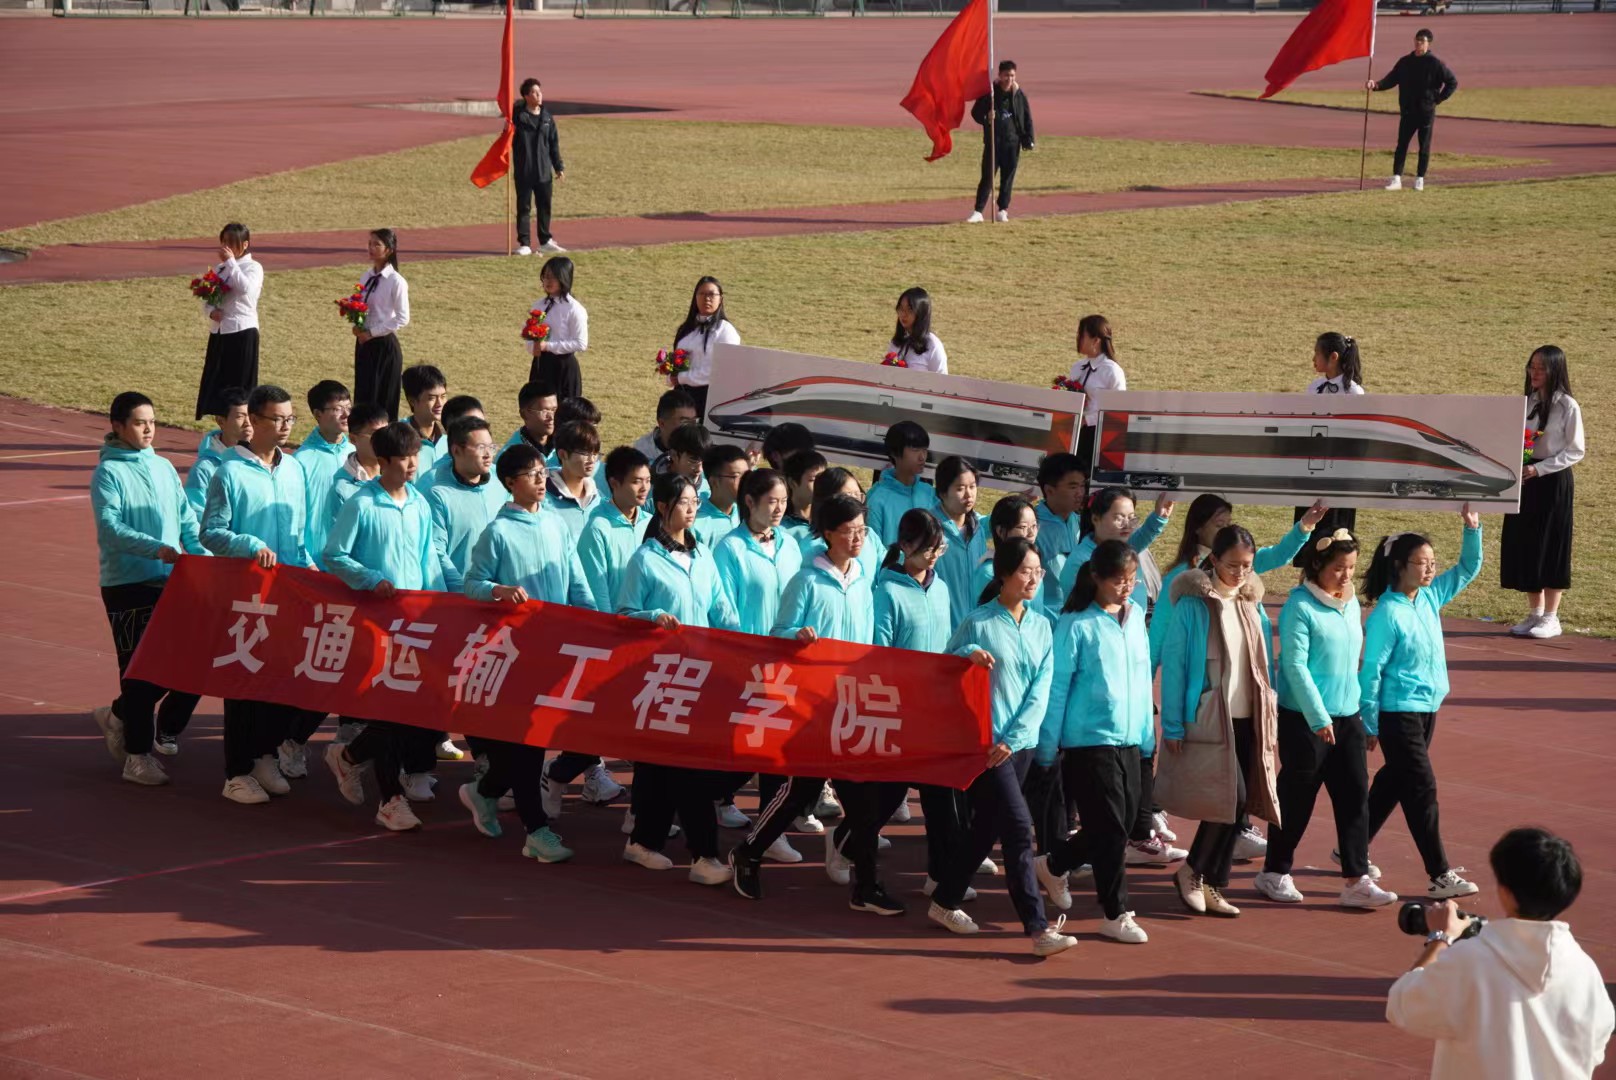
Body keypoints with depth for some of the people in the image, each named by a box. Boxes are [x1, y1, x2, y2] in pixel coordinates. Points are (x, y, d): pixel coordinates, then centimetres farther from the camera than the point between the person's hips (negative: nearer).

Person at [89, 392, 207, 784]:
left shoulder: (164, 468, 13)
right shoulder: (108, 473, -5)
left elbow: (187, 521, 12)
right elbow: (110, 527, -17)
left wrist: (204, 559, -5)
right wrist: (156, 548, -29)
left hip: (172, 582, 6)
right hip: (127, 585, -6)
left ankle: (120, 716, 24)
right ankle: (138, 756, 6)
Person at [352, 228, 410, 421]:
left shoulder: (396, 282, -13)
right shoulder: (367, 278, 8)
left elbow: (402, 318, -15)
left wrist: (372, 332, -15)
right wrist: (357, 326, -5)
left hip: (384, 344, -7)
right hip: (364, 343, 7)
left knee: (384, 401, -1)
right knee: (363, 397, 8)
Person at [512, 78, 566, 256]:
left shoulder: (547, 117, 7)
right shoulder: (518, 115, -6)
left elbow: (554, 144, 12)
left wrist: (559, 167, 12)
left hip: (544, 171, 4)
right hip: (523, 171, -4)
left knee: (545, 206, 10)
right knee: (523, 207, 2)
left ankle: (545, 241, 21)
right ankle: (524, 243, 6)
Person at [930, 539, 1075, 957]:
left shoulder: (1041, 626, 8)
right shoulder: (978, 623, -5)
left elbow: (1041, 689, 3)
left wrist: (1013, 739, -8)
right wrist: (968, 653, -21)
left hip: (1020, 744, 6)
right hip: (982, 741, -6)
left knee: (987, 827, 13)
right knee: (1018, 827, -12)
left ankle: (945, 903, 30)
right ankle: (1038, 928, -14)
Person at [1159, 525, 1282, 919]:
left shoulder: (1252, 604, 10)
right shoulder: (1194, 604, -7)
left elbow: (1264, 662, 15)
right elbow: (1173, 663, -8)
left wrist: (1270, 716, 10)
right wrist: (1173, 725, -11)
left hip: (1248, 719, 6)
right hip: (1208, 718, -6)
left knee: (1239, 804, 3)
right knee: (1231, 798, -15)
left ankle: (1211, 885, 13)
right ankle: (1192, 871, 3)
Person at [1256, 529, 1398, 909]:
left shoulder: (1351, 603, 8)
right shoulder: (1300, 605, -13)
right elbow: (1295, 664, -17)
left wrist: (1361, 711, 15)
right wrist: (1319, 717, -19)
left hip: (1347, 716, 7)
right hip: (1304, 718, -6)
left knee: (1355, 795, 1)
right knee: (1297, 797, 4)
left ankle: (1356, 880, 3)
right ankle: (1275, 873, 19)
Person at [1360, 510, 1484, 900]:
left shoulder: (1430, 596, 3)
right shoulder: (1387, 614, -20)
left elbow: (1468, 568, 14)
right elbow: (1371, 670, -17)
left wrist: (1472, 529, -3)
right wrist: (1369, 724, -14)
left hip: (1427, 708, 9)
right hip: (1397, 712, -9)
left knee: (1393, 781, 18)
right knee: (1422, 788, -8)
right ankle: (1439, 876, -6)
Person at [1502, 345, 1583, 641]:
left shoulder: (1567, 406, -10)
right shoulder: (1528, 402, 8)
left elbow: (1576, 450, -10)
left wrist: (1539, 469, -16)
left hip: (1553, 483, -6)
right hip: (1524, 481, 6)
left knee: (1551, 547, -1)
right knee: (1524, 546, 7)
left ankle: (1551, 618, 7)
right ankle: (1535, 613, 18)